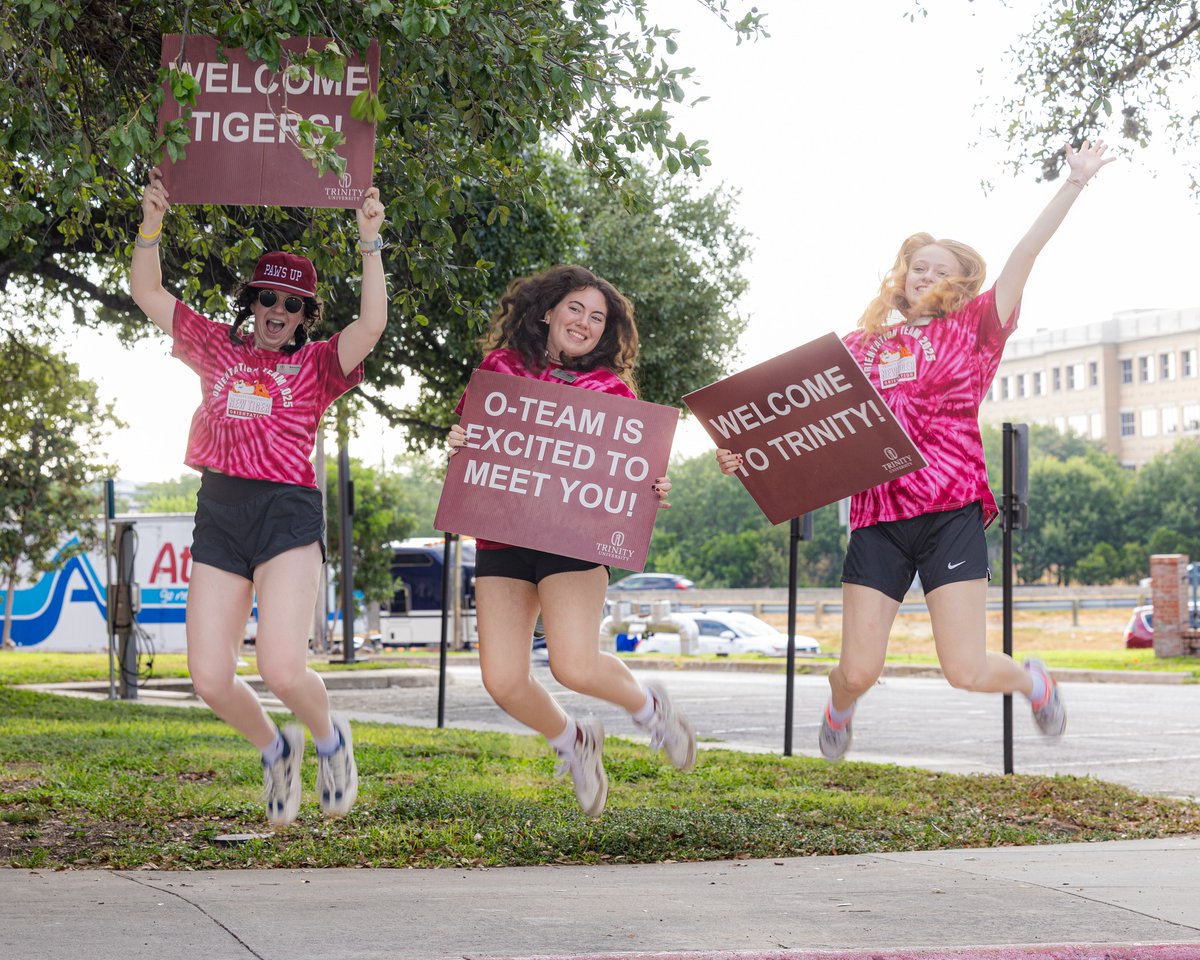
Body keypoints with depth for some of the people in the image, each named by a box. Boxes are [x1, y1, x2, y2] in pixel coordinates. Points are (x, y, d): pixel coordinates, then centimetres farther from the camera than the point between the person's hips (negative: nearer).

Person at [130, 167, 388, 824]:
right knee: (209, 680, -3)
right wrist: (151, 224, 7)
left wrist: (370, 244, -14)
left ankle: (328, 739, 14)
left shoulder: (316, 364, 8)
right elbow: (147, 294, 18)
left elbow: (371, 326, -10)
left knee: (282, 668, -19)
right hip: (218, 516, 4)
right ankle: (275, 751, 26)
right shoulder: (218, 347, 17)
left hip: (287, 511, -4)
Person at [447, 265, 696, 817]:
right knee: (503, 681, -6)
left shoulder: (611, 389, 6)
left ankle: (646, 706, 14)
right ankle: (571, 741, 25)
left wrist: (652, 492, -16)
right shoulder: (501, 367, 9)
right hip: (500, 537, 3)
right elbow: (465, 453, 13)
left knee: (574, 666, -20)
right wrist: (457, 446, -10)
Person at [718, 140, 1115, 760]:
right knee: (859, 672, -2)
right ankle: (838, 709, 37)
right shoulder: (862, 346, 15)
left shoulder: (972, 330, 9)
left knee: (966, 672, -10)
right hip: (878, 516, 2)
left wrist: (1076, 182, -1)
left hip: (950, 512, -2)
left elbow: (1026, 252, 4)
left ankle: (1032, 680, 26)